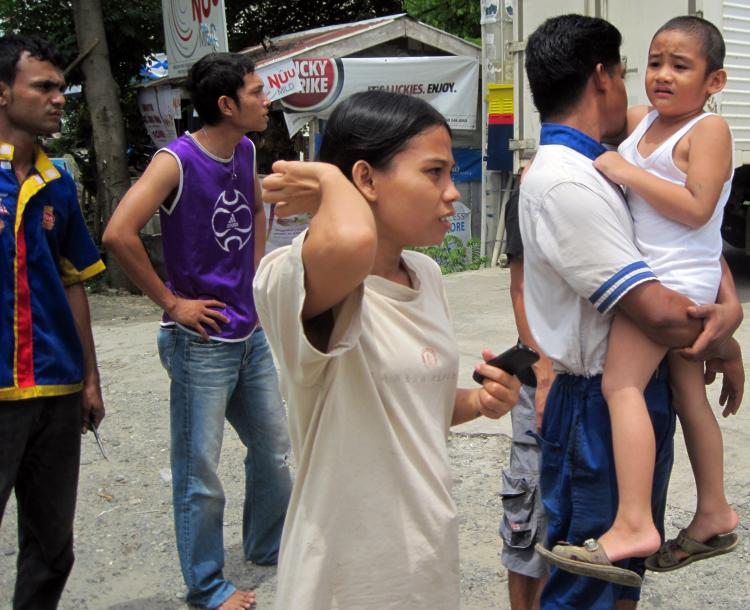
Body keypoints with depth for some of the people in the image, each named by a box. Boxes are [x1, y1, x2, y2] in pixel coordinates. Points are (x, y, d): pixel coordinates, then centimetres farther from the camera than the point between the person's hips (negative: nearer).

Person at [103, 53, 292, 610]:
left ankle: (269, 546, 42)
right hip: (203, 342, -7)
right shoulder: (177, 162, -18)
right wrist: (170, 302, -20)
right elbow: (119, 235, -28)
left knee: (273, 452, 20)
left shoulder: (246, 151, 4)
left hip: (252, 333, 8)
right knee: (200, 475, 5)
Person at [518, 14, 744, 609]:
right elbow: (661, 313, -25)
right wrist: (725, 350, -5)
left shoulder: (601, 171, 10)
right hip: (598, 406, -10)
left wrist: (730, 303, -7)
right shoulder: (563, 185, -22)